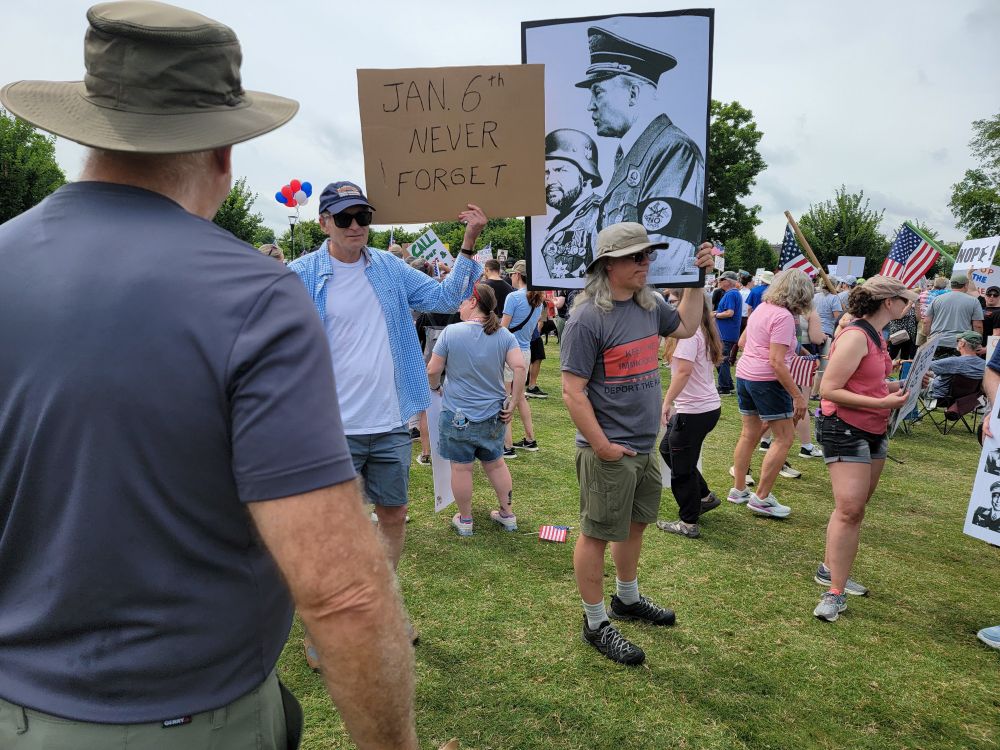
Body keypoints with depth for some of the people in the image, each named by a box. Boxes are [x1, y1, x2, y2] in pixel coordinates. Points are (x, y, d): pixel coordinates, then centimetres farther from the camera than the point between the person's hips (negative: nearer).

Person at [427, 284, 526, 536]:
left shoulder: (451, 332, -12)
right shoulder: (504, 335, -4)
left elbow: (433, 371, -9)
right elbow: (519, 367, -14)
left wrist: (436, 387, 13)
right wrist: (513, 404, -6)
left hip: (457, 414, -4)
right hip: (493, 415, 4)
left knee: (461, 467, 9)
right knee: (496, 463, 19)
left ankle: (465, 521, 23)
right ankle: (508, 515, 30)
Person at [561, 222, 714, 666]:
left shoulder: (648, 305, 5)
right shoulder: (588, 318, -19)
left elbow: (686, 326, 25)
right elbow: (572, 391, -19)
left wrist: (697, 278, 16)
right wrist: (602, 446, -19)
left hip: (645, 446, 9)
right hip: (607, 451, -8)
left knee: (635, 524, 22)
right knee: (597, 534, 6)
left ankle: (627, 599, 44)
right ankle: (596, 624, 22)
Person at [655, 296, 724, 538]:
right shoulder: (703, 331, 11)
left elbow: (684, 371, -27)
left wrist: (667, 402, -23)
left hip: (694, 411, -10)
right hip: (709, 406, 10)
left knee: (682, 468, 3)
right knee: (668, 448, 24)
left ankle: (689, 524, 16)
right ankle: (705, 496, 33)